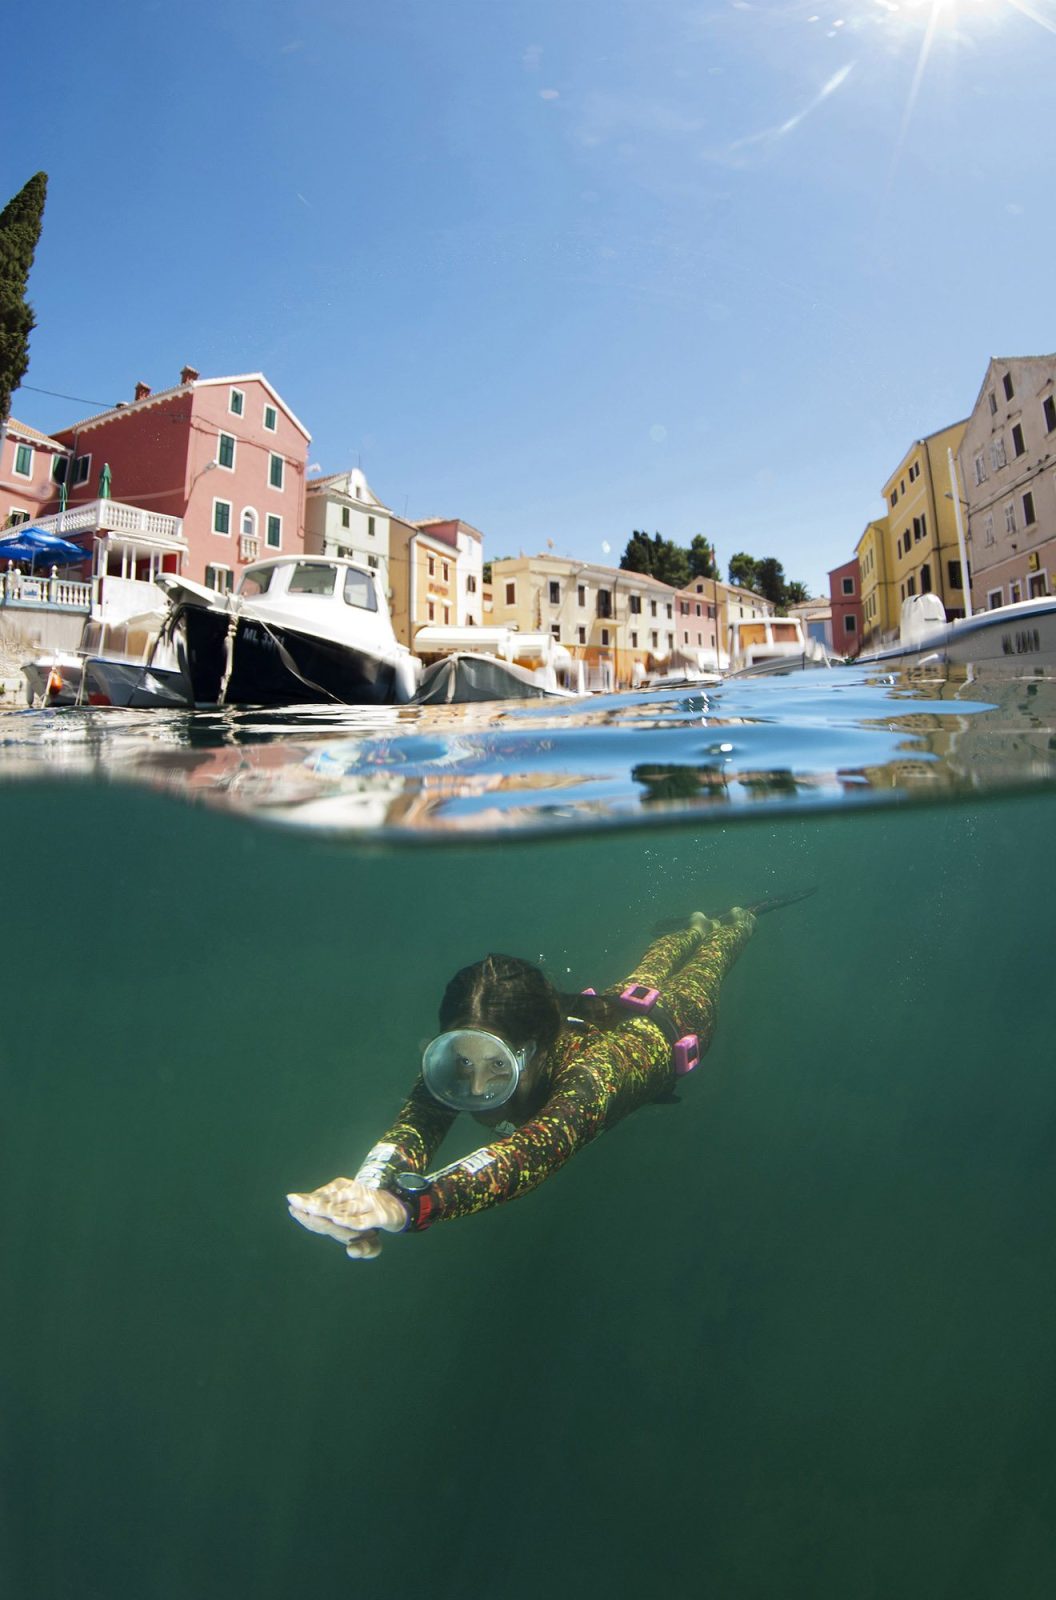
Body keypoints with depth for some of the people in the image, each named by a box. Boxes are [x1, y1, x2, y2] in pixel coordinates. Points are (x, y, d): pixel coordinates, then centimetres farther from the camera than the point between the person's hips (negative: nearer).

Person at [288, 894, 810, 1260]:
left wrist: (406, 1206, -86)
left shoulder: (592, 1066, -55)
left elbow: (535, 1150, -72)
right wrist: (369, 1189, -75)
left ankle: (738, 919, 65)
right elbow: (416, 1123, -52)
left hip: (667, 1029, -3)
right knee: (644, 974, 39)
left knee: (703, 968, 32)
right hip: (599, 1006, 4)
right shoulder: (453, 1058, -40)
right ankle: (695, 924, 71)